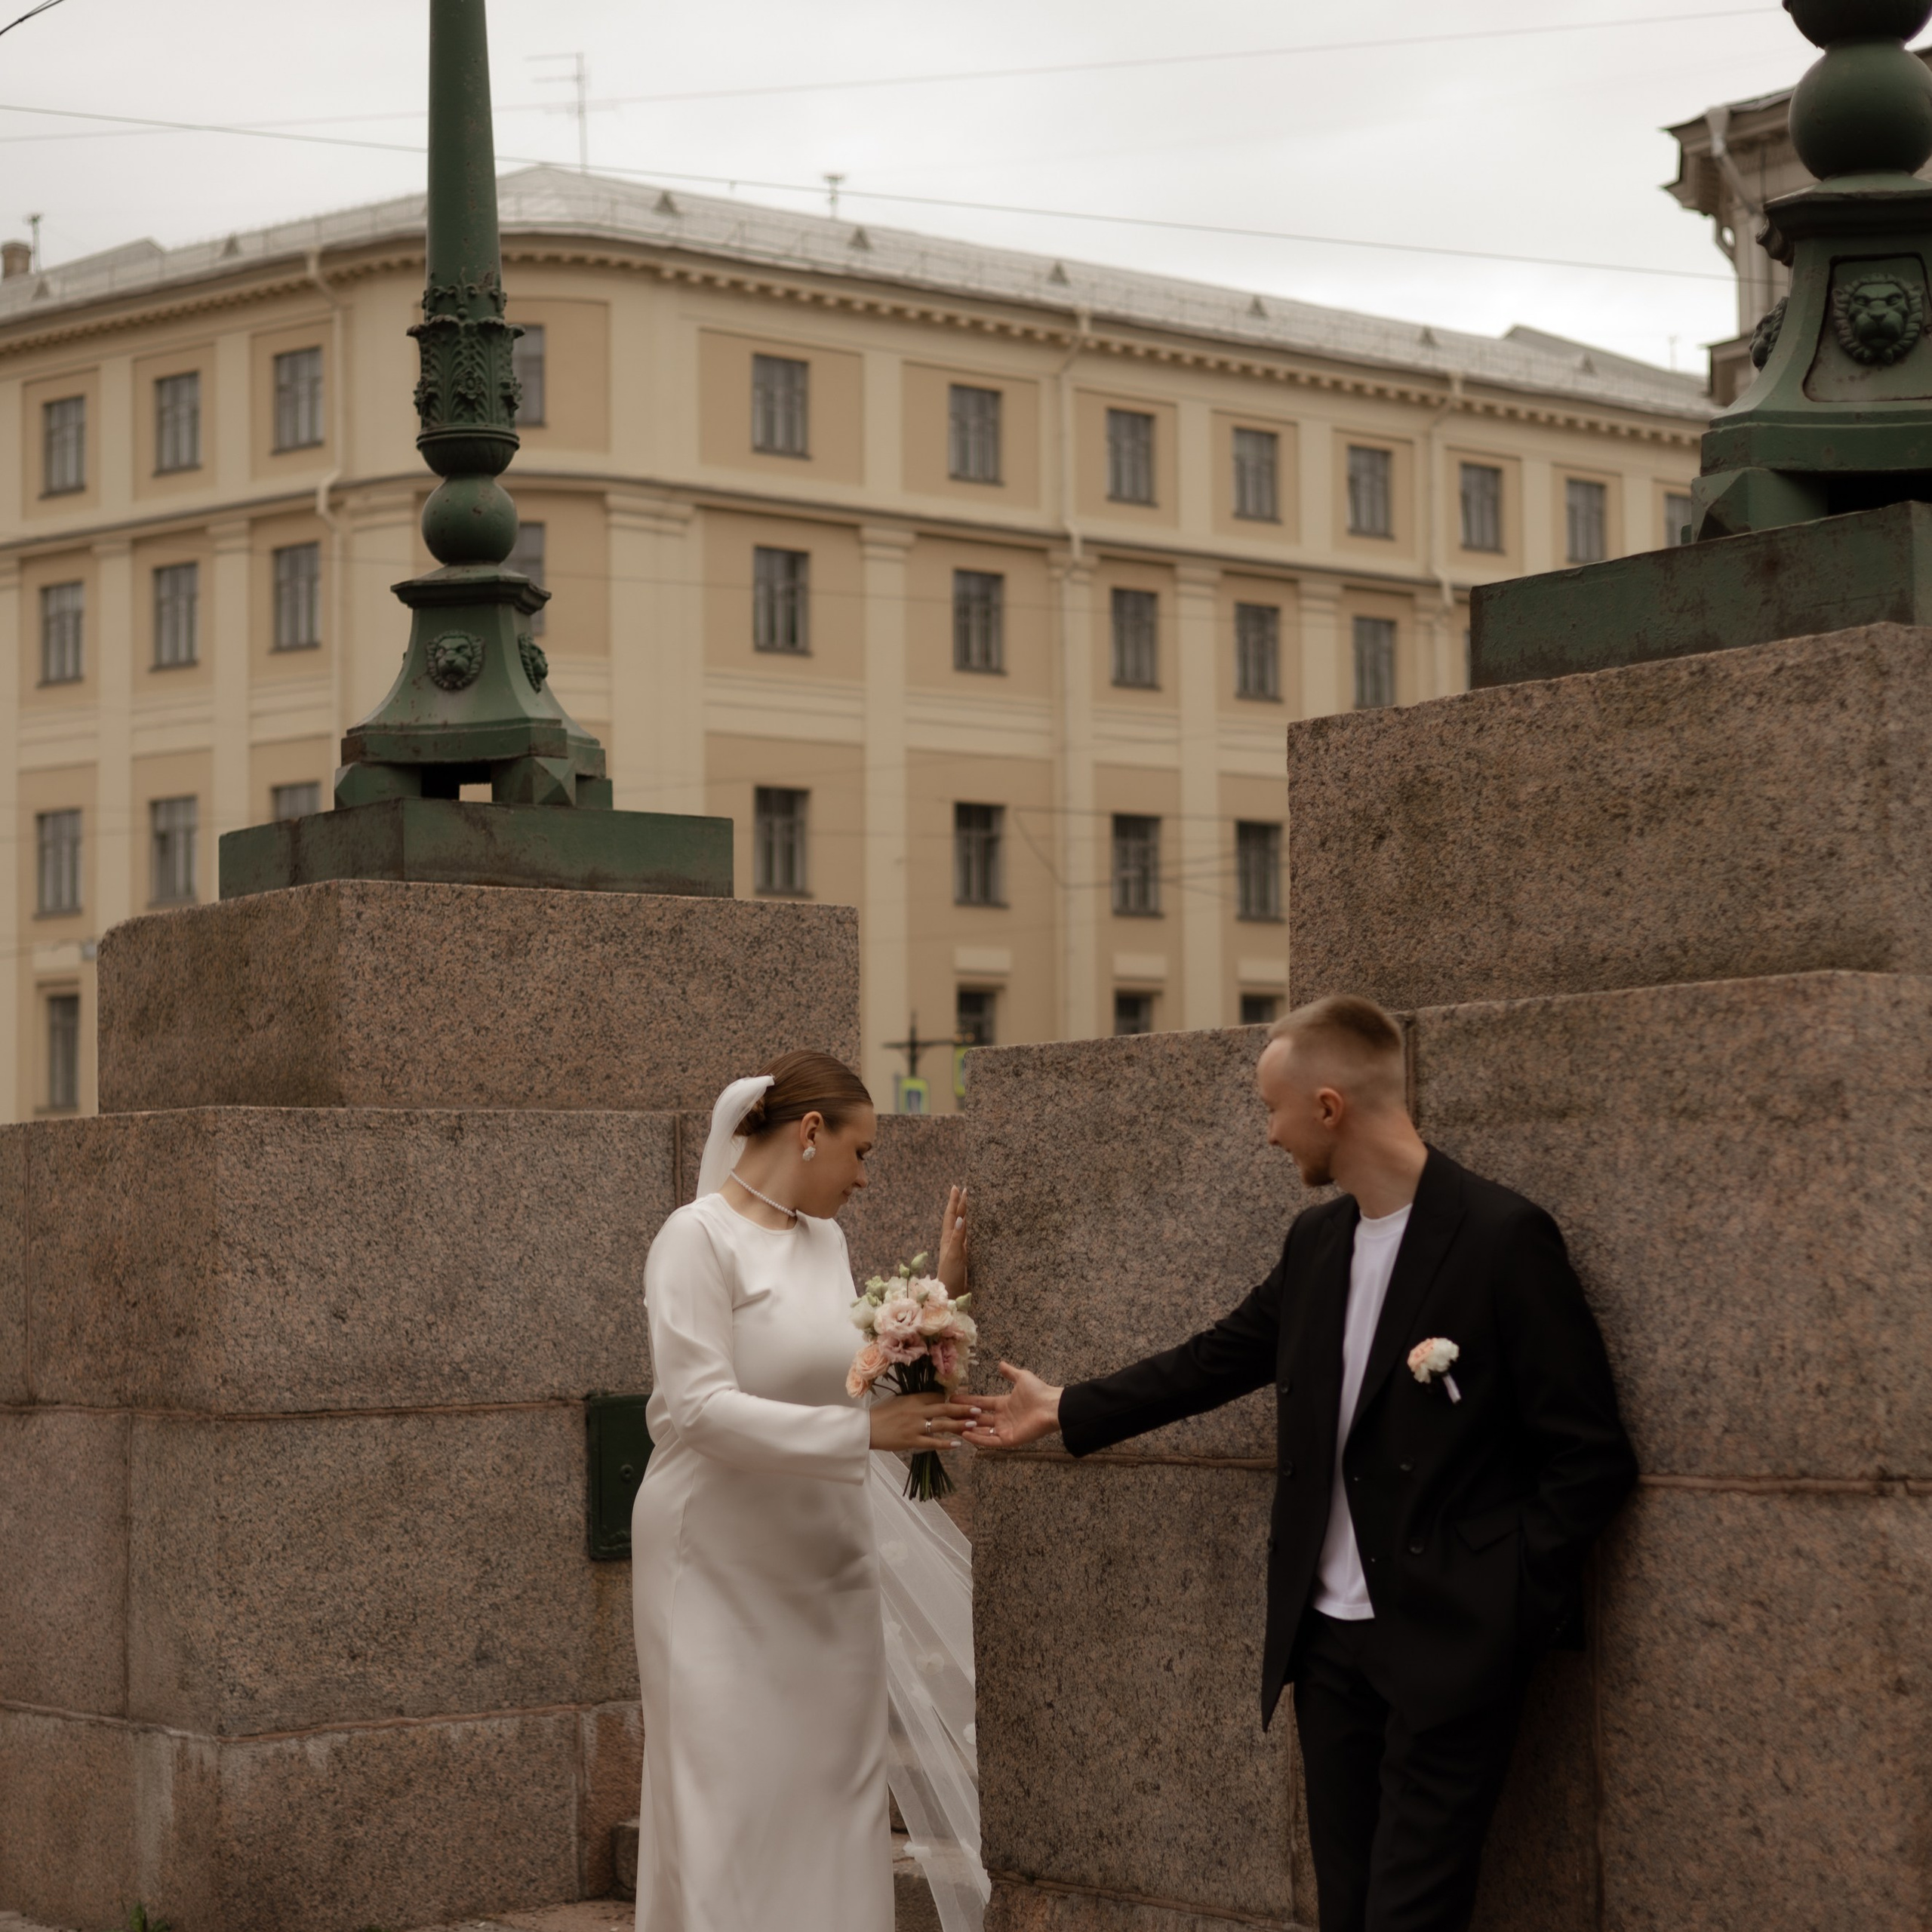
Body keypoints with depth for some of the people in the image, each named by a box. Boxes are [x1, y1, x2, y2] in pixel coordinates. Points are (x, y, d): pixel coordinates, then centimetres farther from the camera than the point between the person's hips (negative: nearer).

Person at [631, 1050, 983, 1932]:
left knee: (834, 1793, 7)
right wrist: (864, 1431, -24)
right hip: (724, 1569, -7)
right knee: (731, 1803, -3)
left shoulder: (827, 1238, 9)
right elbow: (701, 1409, -21)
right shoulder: (699, 1238, -12)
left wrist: (939, 1295, 7)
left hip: (827, 1562, 7)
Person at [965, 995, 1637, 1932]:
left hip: (1447, 1646, -7)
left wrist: (1508, 1609, -12)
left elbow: (1590, 1457, -11)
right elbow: (1217, 1359, 22)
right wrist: (1064, 1409, 28)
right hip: (1328, 1639, 7)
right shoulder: (1316, 1241, 8)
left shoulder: (1503, 1238, -14)